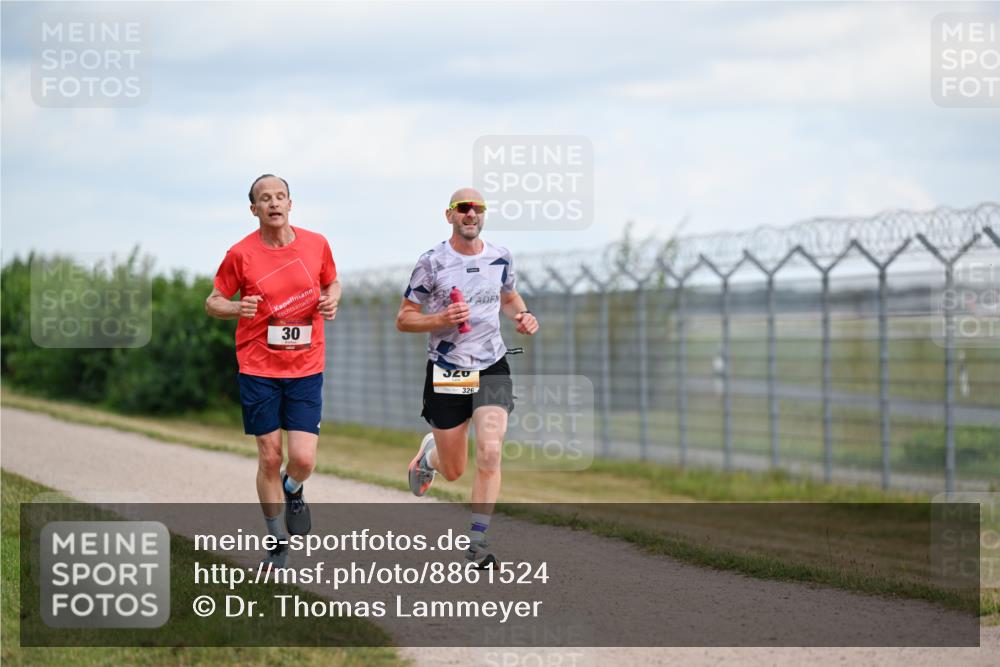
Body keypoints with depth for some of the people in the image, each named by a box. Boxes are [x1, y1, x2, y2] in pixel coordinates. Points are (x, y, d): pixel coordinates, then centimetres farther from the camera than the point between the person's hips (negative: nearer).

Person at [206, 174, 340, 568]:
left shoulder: (316, 244, 1)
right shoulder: (241, 254, -5)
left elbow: (331, 283, 19)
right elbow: (213, 302, 4)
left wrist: (331, 300, -4)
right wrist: (236, 308, -17)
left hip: (305, 369, 1)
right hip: (258, 369, -1)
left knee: (302, 459, -9)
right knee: (269, 458, 1)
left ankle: (292, 490, 29)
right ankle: (278, 543, 18)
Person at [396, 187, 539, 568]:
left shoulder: (500, 258, 3)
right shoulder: (433, 262, -8)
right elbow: (404, 319, -4)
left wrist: (522, 315, 2)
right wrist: (441, 320, -21)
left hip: (492, 369, 2)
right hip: (446, 372, -2)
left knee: (490, 454, -17)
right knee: (454, 472, 7)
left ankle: (477, 543, -7)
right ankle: (429, 452, 45)